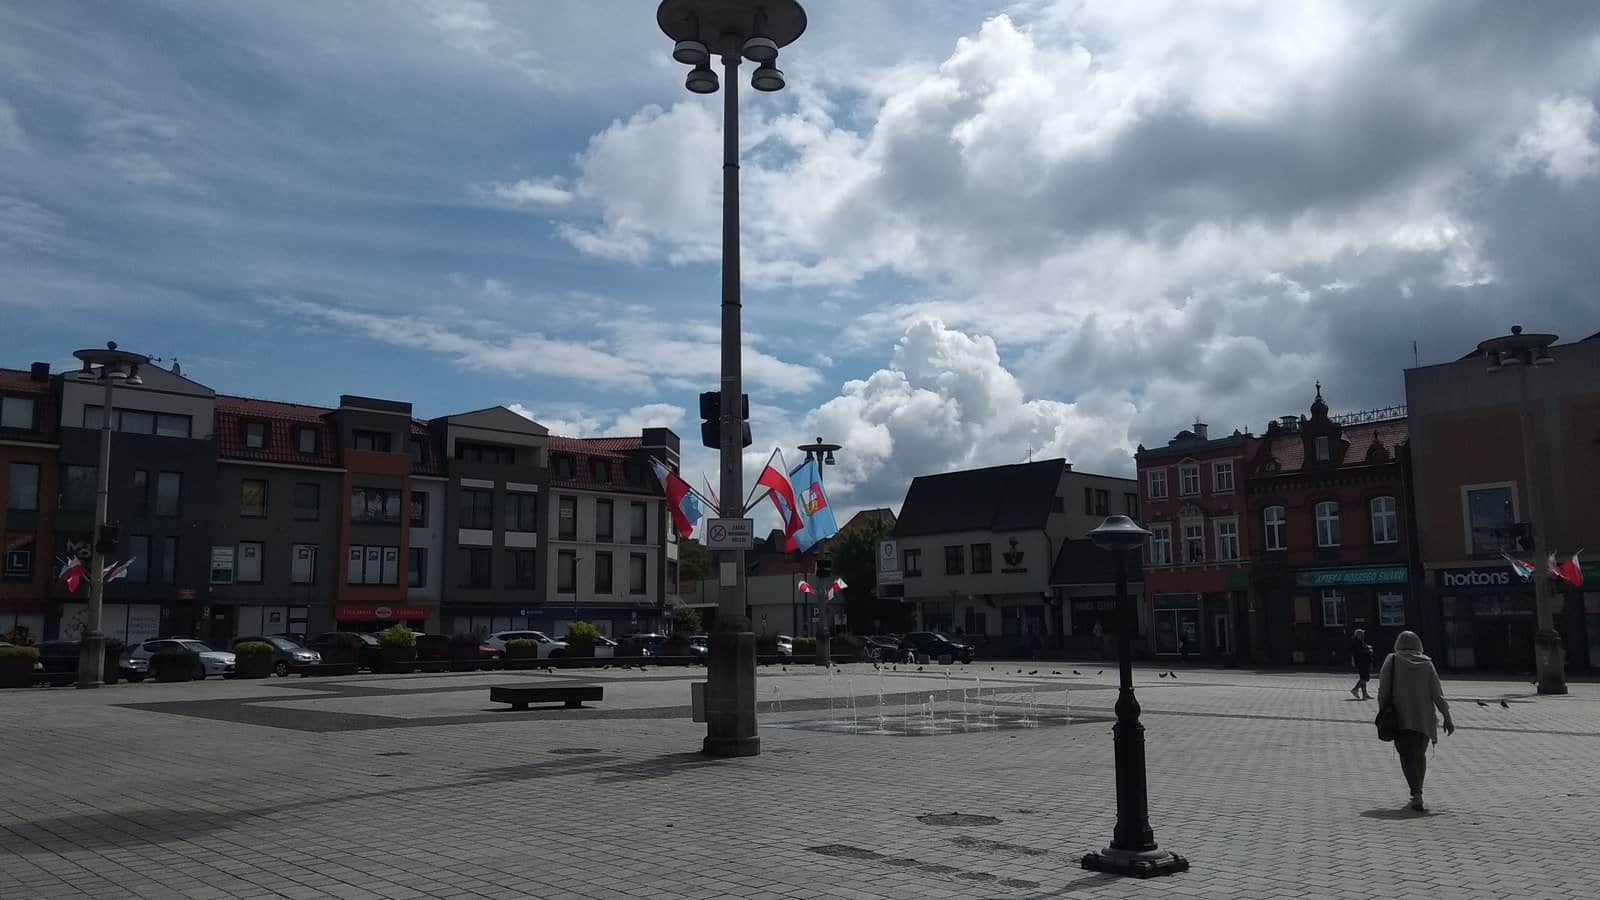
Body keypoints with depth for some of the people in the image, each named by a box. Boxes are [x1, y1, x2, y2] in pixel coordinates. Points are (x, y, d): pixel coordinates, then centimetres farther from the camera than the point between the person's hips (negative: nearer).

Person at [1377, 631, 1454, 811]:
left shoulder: (1392, 661, 0)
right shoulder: (1426, 663, 5)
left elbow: (1383, 691, -4)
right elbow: (1437, 693, 0)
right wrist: (1447, 718, 3)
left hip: (1400, 718, -3)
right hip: (1424, 718, 3)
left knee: (1407, 756, -4)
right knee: (1420, 755, 18)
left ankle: (1416, 794, -21)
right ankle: (1417, 793, 23)